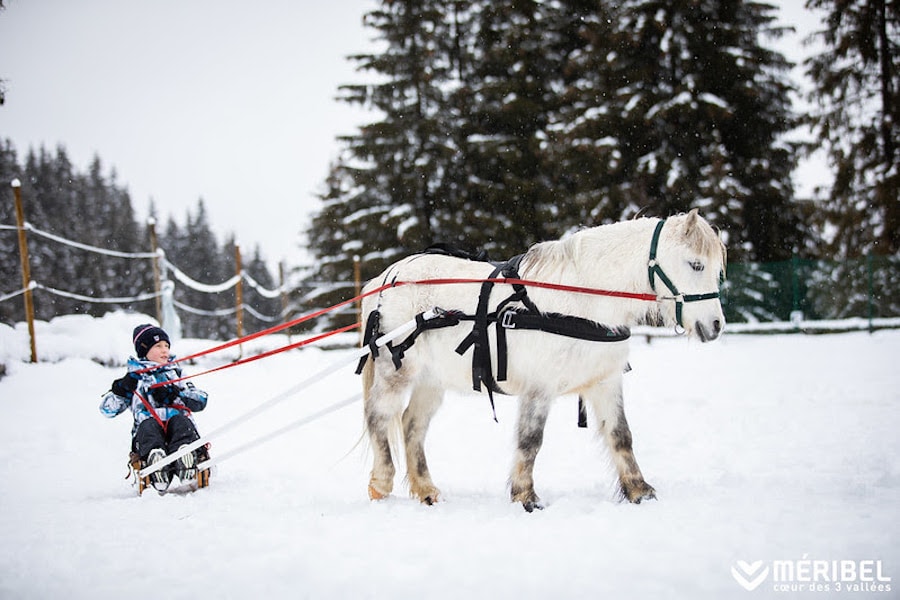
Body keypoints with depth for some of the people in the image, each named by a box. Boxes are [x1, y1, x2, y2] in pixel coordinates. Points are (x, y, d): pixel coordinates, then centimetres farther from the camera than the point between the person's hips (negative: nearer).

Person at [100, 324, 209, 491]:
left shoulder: (176, 373, 30)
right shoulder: (135, 377, 25)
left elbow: (201, 400, 15)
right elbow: (107, 410, 17)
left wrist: (174, 394, -2)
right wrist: (121, 390, -1)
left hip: (178, 423, 1)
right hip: (149, 428, -1)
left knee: (180, 420, -34)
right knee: (148, 425, -36)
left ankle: (184, 456, -65)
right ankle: (154, 456, -66)